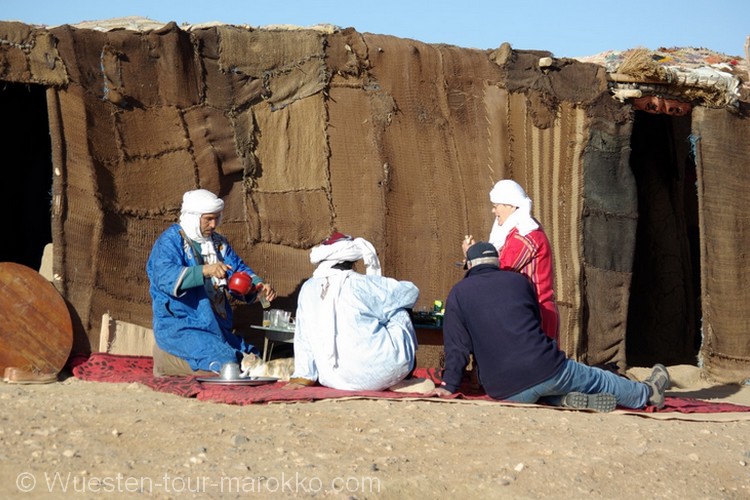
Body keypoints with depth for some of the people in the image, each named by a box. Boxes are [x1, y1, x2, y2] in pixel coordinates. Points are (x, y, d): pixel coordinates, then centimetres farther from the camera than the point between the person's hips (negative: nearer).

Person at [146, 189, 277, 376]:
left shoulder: (218, 243, 16)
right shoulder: (170, 241, -9)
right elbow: (166, 278, -26)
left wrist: (259, 285, -13)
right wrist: (205, 271, -39)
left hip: (216, 328, 8)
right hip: (178, 329, -8)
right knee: (224, 362, -28)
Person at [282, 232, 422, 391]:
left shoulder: (308, 288, 3)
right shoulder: (365, 285, -5)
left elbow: (303, 338, 6)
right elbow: (411, 292, 9)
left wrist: (303, 377, 15)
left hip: (334, 380, 4)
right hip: (380, 375, -4)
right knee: (399, 313, 19)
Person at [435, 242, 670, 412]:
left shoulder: (459, 293, 4)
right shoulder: (518, 280, 12)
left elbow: (457, 346, -3)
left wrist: (449, 386, 1)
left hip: (506, 393, -1)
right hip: (547, 369, 1)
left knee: (544, 394, 33)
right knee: (597, 380, 26)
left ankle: (565, 401, 4)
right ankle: (648, 393, 44)